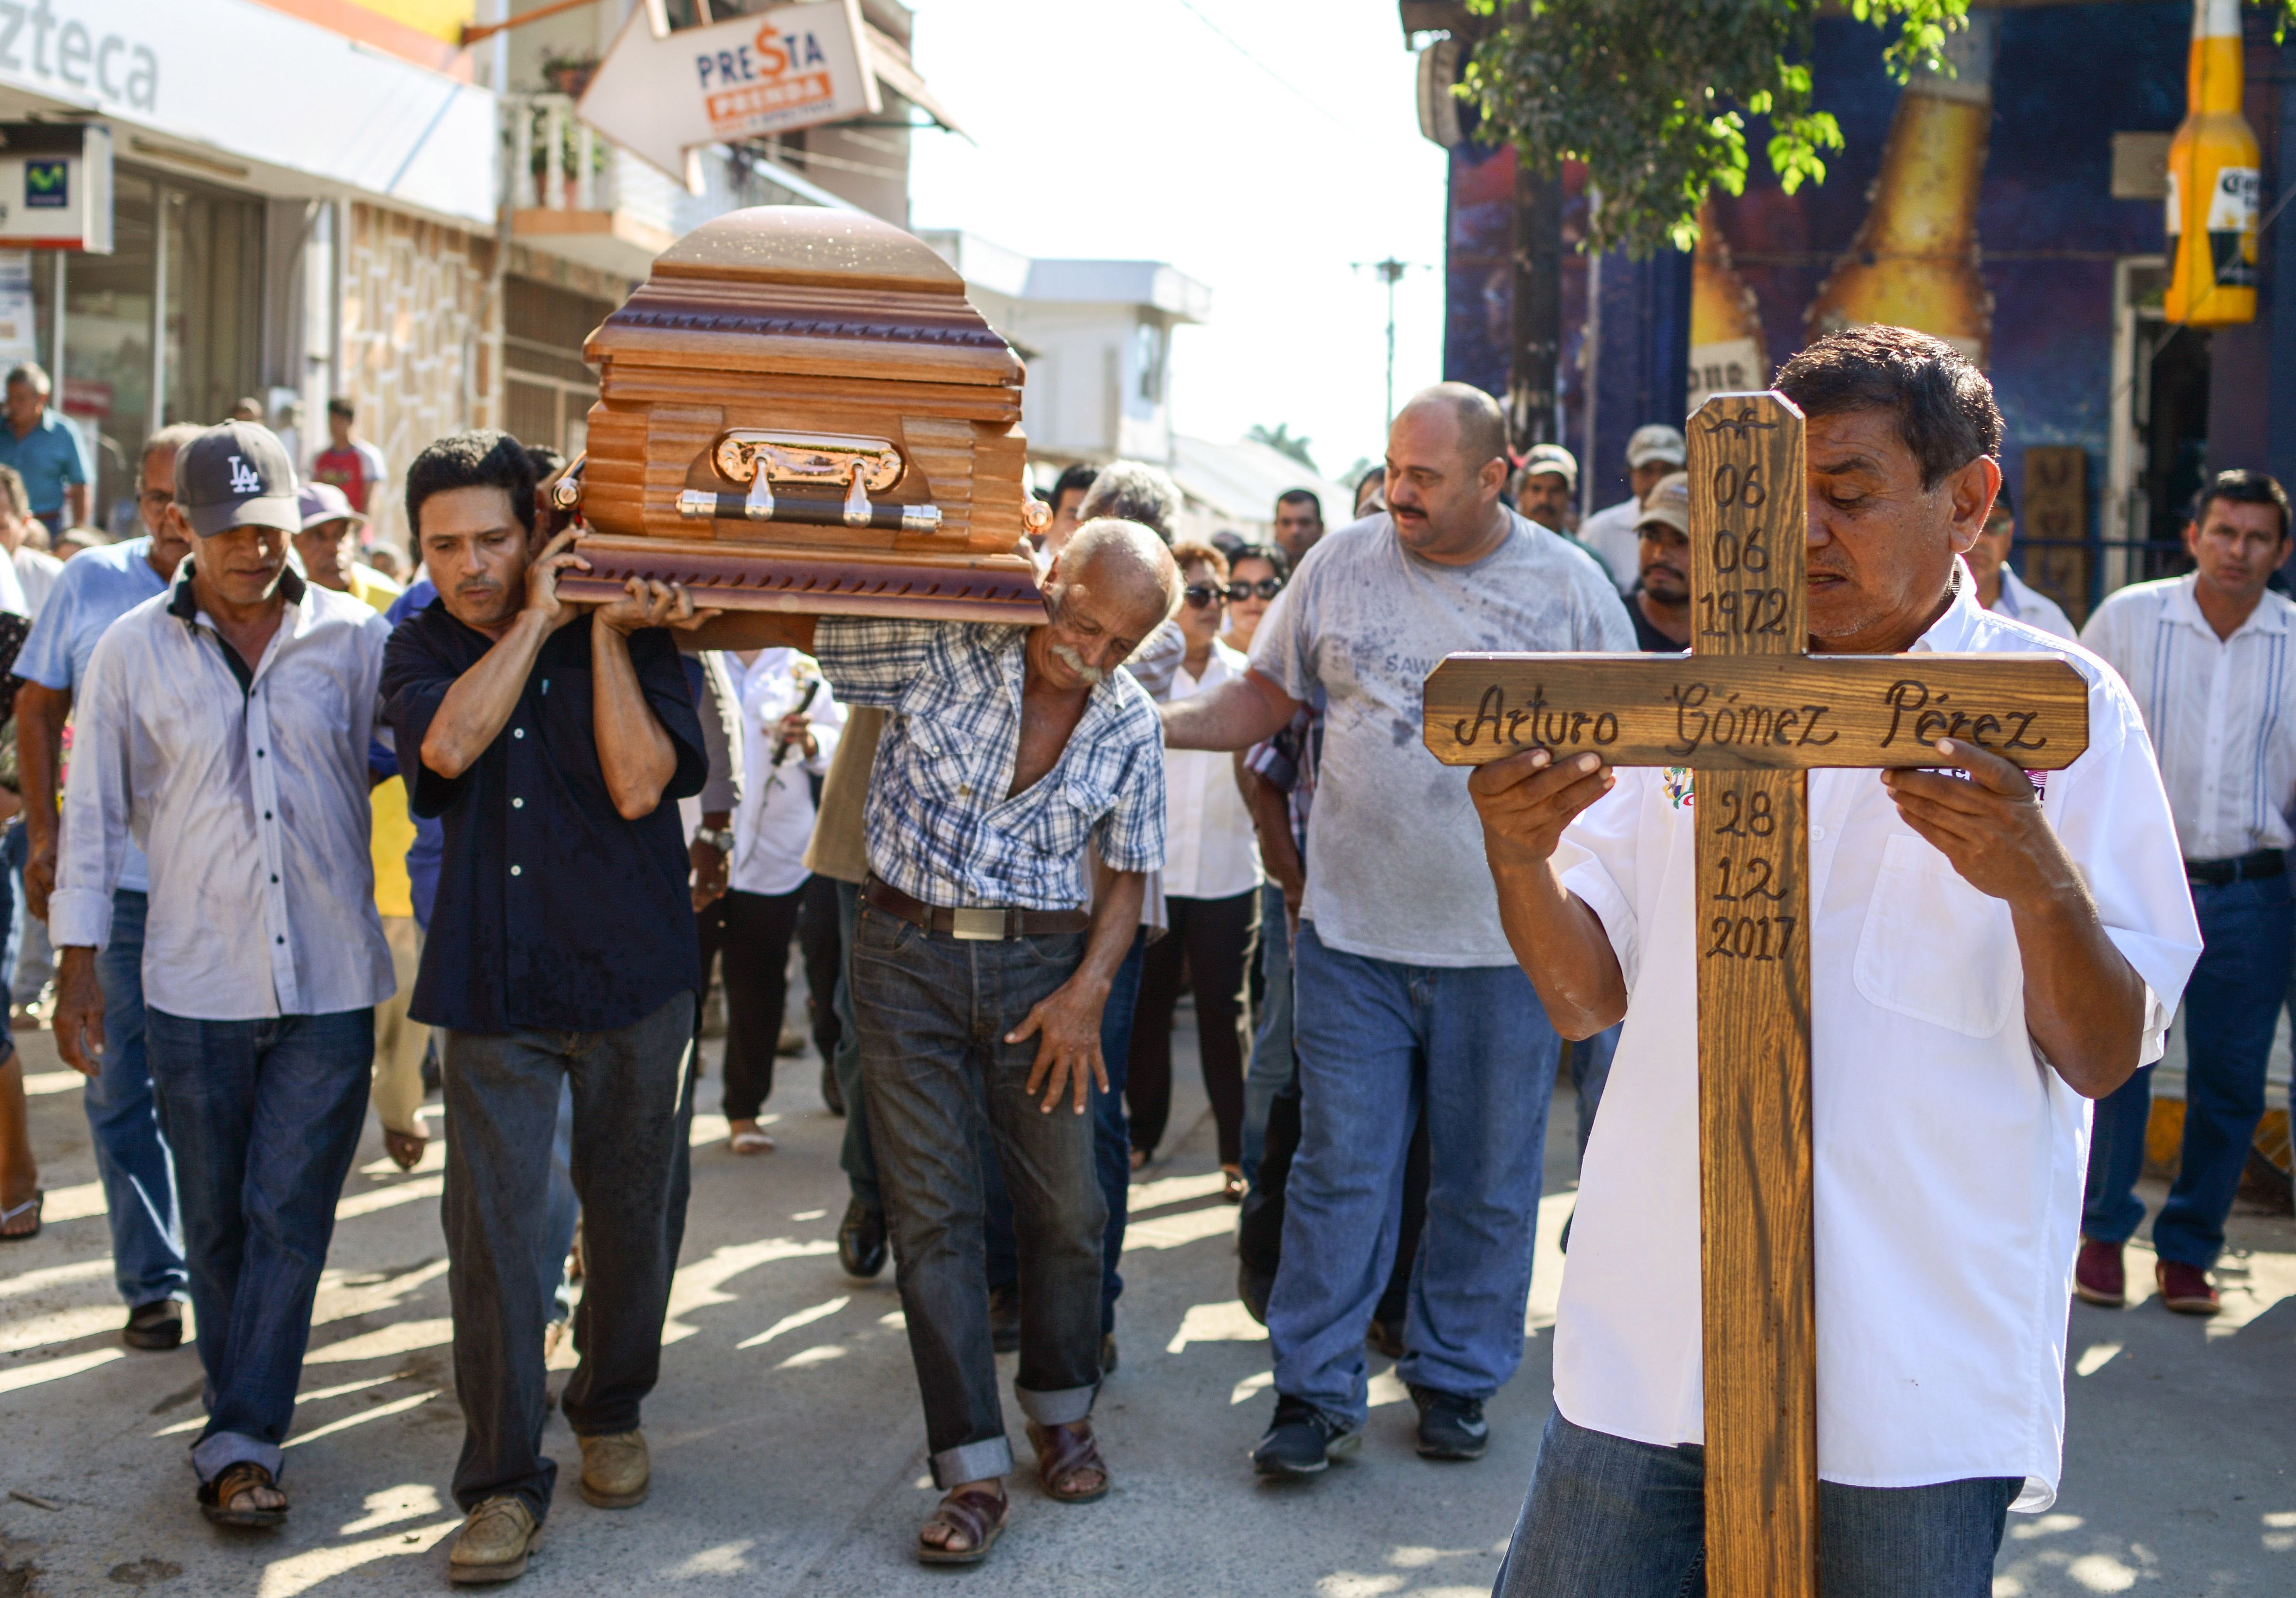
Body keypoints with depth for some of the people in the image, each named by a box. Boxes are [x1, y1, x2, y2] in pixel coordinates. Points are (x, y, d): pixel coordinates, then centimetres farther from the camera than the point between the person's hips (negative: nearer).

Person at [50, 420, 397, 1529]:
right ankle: (247, 1425, 23)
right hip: (194, 983, 1)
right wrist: (77, 968, 5)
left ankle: (241, 1442, 4)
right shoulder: (134, 651, 2)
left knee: (290, 1219, -2)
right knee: (216, 1223, 9)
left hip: (330, 982, -1)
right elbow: (95, 813, 6)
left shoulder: (356, 638, 1)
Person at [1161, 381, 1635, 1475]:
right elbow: (1266, 697, 9)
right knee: (1340, 1169, 4)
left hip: (1505, 940, 0)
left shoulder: (1570, 587, -2)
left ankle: (1455, 1379, 26)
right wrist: (1144, 725, -5)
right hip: (1353, 932, 1)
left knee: (1487, 1179, 10)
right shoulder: (1341, 565, 1)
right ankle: (1315, 1390, 15)